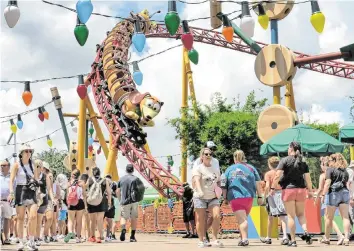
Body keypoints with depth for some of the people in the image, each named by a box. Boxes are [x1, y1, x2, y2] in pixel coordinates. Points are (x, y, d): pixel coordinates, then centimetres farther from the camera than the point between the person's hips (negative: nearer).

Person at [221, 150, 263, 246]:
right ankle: (243, 238, 21)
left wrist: (225, 198, 16)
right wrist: (260, 196, 5)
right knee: (244, 218, 19)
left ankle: (244, 239, -22)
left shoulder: (229, 169, 8)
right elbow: (257, 183, 3)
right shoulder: (251, 168, 10)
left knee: (241, 219, -6)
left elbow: (224, 186, 7)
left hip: (235, 197, -2)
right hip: (249, 196, 2)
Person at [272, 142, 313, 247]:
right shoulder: (303, 162, 7)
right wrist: (310, 191, 11)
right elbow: (308, 178, 4)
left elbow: (277, 176, -10)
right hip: (301, 190, 3)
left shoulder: (285, 160, -4)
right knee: (301, 214, 16)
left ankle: (293, 240, 3)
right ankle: (306, 232, -8)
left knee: (291, 216, 2)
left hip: (288, 190, -3)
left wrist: (273, 188, -5)